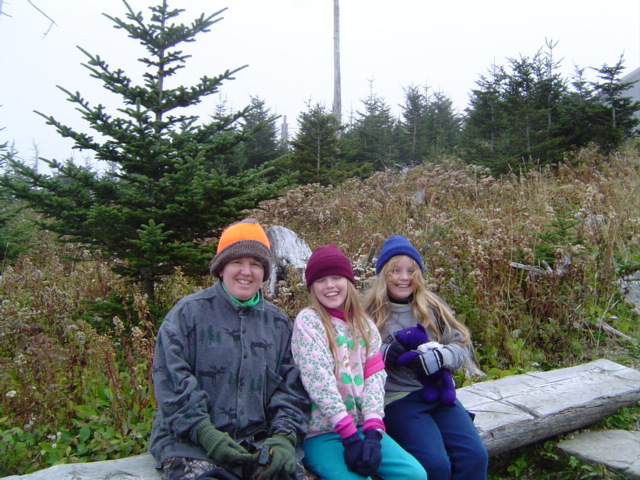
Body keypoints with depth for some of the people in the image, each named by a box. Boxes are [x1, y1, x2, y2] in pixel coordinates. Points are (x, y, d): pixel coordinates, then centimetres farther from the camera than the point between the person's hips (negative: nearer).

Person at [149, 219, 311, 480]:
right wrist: (205, 433, -15)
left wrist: (285, 436, -7)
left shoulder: (279, 323, 12)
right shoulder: (189, 311, 0)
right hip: (190, 442, -2)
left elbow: (292, 387, 8)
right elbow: (171, 378, -7)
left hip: (259, 442, 3)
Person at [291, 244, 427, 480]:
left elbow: (374, 377, 0)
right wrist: (349, 437, -17)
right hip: (320, 433, -4)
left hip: (361, 427, 4)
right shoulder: (308, 321, -6)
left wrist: (373, 432, -13)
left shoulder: (365, 325, 9)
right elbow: (319, 381, -14)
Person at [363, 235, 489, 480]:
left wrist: (438, 357, -14)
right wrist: (385, 353, -21)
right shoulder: (368, 311, -1)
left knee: (475, 456, -15)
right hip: (397, 398, -3)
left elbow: (462, 345, 6)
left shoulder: (432, 306, 9)